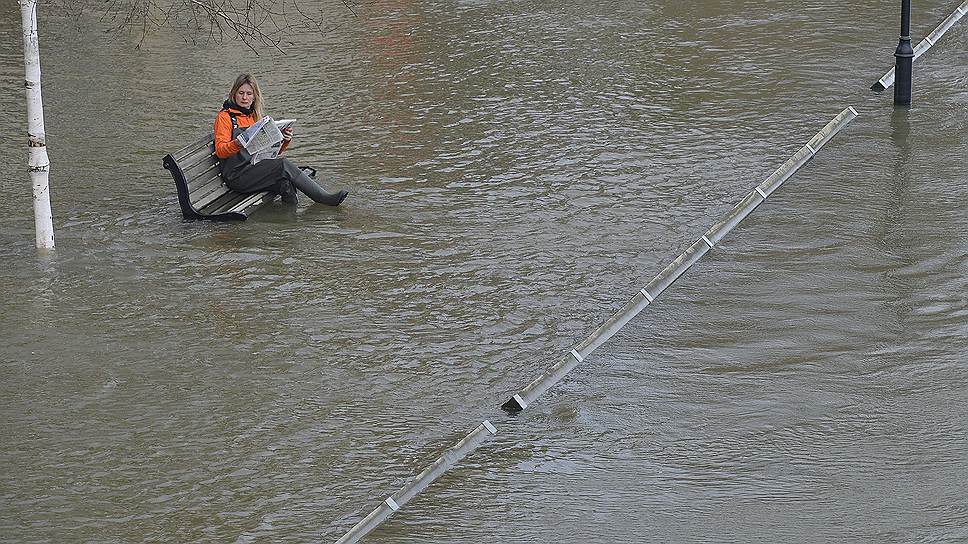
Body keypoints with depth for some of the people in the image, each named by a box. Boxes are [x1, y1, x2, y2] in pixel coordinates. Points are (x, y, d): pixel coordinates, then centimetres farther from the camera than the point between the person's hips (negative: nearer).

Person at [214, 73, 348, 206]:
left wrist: (285, 140, -3)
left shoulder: (255, 117, 21)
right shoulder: (225, 117, 2)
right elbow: (220, 151, -11)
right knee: (283, 164, -24)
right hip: (236, 175, -6)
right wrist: (237, 144, -32)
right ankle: (325, 198, -21)